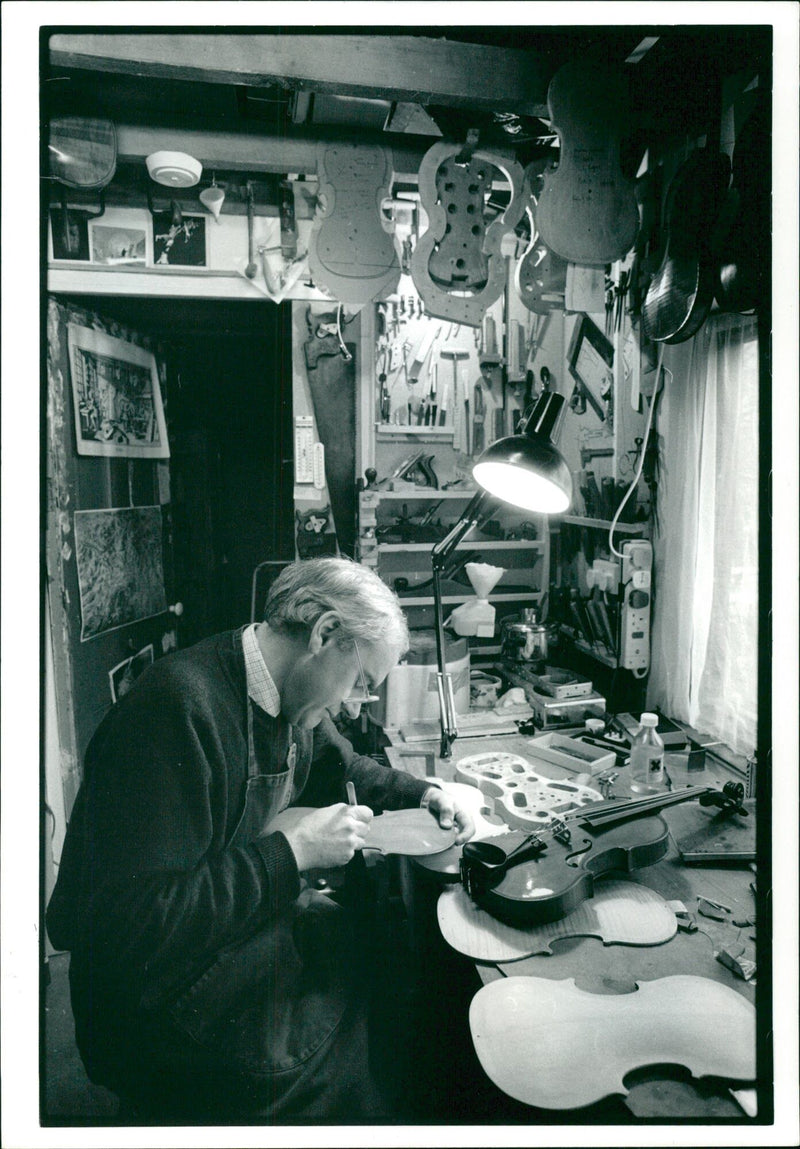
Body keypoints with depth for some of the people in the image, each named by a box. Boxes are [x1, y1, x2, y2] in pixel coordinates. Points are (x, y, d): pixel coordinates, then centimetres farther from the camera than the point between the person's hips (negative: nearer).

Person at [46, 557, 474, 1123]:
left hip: (266, 917, 8)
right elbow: (120, 932, -31)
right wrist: (291, 853, -29)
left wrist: (422, 793, 6)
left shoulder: (290, 700, -2)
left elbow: (343, 767, 21)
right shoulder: (178, 705, -30)